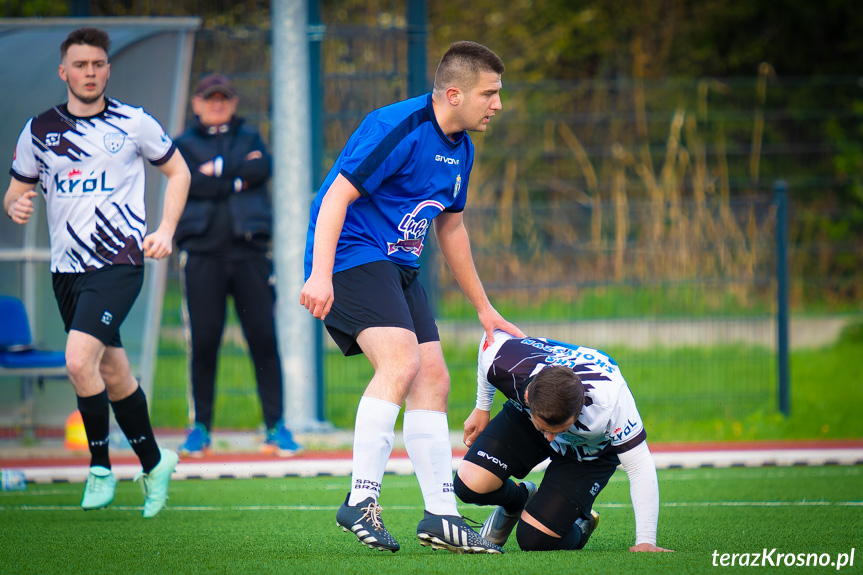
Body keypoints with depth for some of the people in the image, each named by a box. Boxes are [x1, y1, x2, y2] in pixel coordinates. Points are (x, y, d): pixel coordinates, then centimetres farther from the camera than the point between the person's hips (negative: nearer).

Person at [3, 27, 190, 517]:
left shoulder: (134, 123, -1)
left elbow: (178, 171, 11)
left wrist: (166, 231, -1)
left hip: (119, 261, -5)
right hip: (67, 269, 5)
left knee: (80, 360, -22)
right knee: (113, 374, 12)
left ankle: (101, 467, -8)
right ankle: (154, 462, 29)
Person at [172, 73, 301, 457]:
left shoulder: (250, 138, 19)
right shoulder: (184, 145, 14)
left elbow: (262, 169, -2)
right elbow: (194, 184, -5)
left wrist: (217, 170, -6)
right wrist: (239, 176, -5)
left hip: (249, 251, 1)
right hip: (202, 252, -1)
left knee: (264, 336, -5)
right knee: (203, 341, -3)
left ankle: (276, 426, -2)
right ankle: (200, 427, 6)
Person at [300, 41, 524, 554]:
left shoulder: (461, 148, 12)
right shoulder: (397, 127, -17)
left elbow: (450, 226, 25)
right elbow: (337, 196, -21)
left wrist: (484, 309, 30)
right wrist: (320, 276, -30)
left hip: (400, 268, 9)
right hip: (353, 254, -9)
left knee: (433, 379, 3)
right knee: (401, 361, -25)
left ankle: (441, 516, 8)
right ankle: (361, 502, -24)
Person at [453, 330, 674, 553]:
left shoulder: (611, 399, -45)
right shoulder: (501, 363, -37)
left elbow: (639, 466, -34)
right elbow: (494, 336, -9)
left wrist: (645, 542, -35)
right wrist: (482, 408, 4)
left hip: (589, 449, -3)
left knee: (534, 539, -18)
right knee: (469, 484, -20)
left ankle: (581, 525, 19)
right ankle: (519, 499, 17)